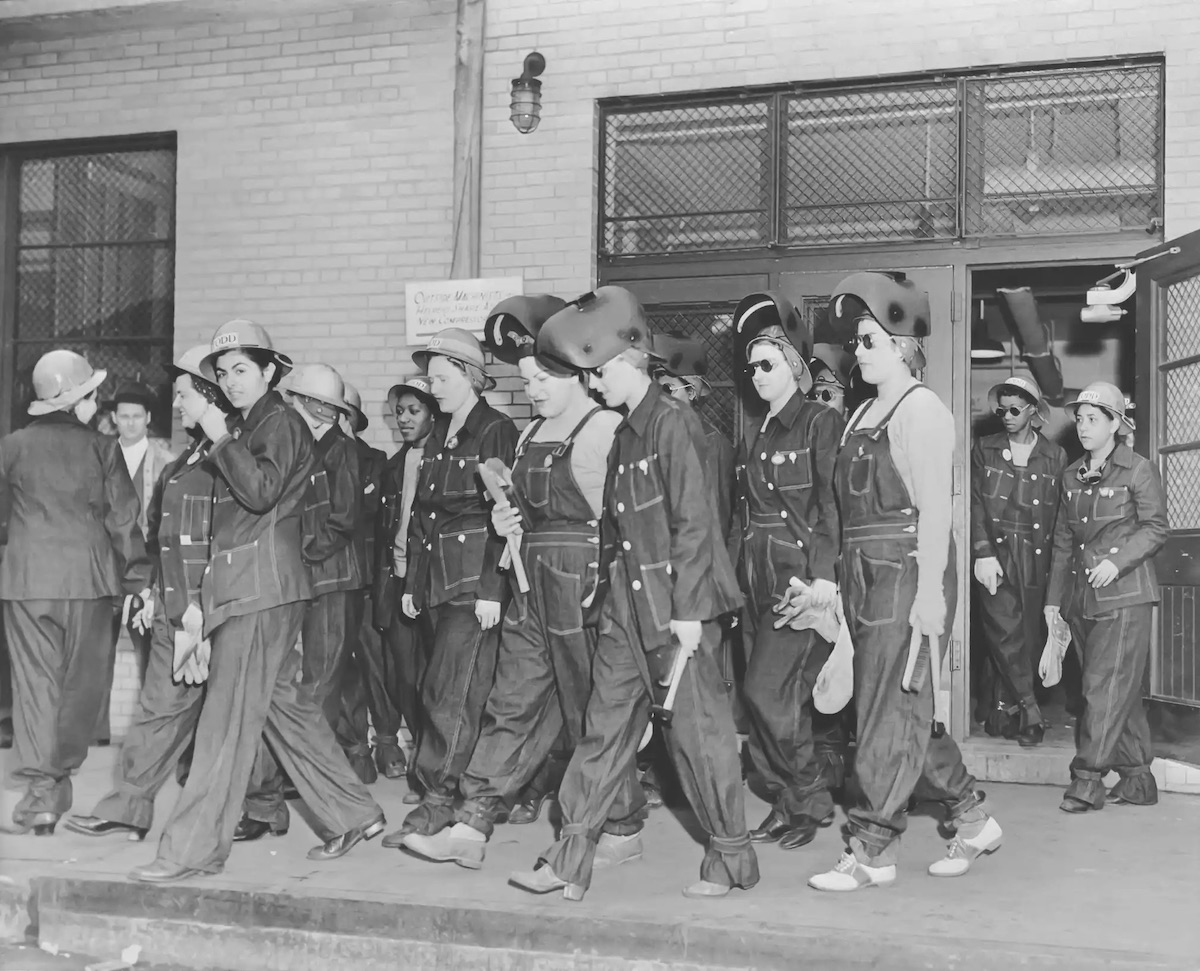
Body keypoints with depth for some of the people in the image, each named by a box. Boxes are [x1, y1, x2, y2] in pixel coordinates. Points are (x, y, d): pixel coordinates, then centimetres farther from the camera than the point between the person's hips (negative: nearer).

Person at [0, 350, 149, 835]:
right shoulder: (103, 448, -2)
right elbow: (123, 518, -2)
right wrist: (138, 578, 2)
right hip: (88, 578, -1)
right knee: (81, 681, 11)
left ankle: (39, 787, 0)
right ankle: (59, 779, 16)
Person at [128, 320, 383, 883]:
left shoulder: (281, 423, -6)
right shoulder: (246, 428, 21)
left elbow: (262, 492, -21)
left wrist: (220, 440, -16)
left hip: (262, 583, -10)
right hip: (241, 582, 10)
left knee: (228, 716, -8)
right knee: (284, 704, 12)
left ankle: (196, 847, -3)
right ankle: (351, 815, 20)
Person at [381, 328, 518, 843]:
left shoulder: (497, 432, -6)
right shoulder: (438, 438, 18)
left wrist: (492, 588, -18)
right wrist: (412, 583, 17)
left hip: (475, 584, -7)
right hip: (439, 582, 7)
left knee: (448, 693, -9)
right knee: (470, 693, 9)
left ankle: (437, 802, -4)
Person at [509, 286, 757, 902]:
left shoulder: (672, 422, -11)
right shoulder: (624, 432, 15)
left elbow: (693, 523, -16)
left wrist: (688, 612, -18)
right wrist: (604, 588, 14)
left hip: (675, 605, -8)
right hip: (627, 606, 8)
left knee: (695, 728, 0)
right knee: (606, 725, 9)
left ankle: (732, 857, 14)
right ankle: (573, 856, 16)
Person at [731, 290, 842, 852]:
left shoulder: (821, 424, -4)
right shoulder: (758, 438, 18)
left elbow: (833, 504, -13)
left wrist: (825, 573, -23)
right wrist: (742, 582, 12)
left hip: (804, 578, -7)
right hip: (763, 583, 7)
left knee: (767, 690, -11)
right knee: (786, 697, 9)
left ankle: (807, 800, 5)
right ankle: (790, 803, 18)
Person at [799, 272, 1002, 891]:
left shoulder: (920, 410, -10)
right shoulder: (864, 414, 16)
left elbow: (934, 510, -16)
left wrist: (929, 592, -20)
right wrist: (846, 580, 14)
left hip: (908, 573, -9)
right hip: (866, 574, 9)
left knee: (890, 712, -3)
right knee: (904, 707, 14)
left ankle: (871, 853, 6)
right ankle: (972, 821, 28)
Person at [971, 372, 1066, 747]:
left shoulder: (1055, 456, 8)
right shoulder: (985, 450, 8)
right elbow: (975, 503, 1)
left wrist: (1055, 562, -3)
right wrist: (983, 553, -9)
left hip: (1037, 558, 1)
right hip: (996, 553, -1)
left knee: (1029, 636, 0)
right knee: (1004, 633, -11)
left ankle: (1005, 711, 11)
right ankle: (1030, 714, -5)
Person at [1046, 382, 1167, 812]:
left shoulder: (1139, 471, -2)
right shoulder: (1071, 477, 14)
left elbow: (1155, 529, -5)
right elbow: (1063, 541, 16)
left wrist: (1117, 560, -19)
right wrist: (1054, 597, 13)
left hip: (1125, 595, -6)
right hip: (1081, 596, 6)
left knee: (1107, 685, -9)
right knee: (1121, 689, 9)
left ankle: (1087, 777, -7)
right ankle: (1137, 777, 16)